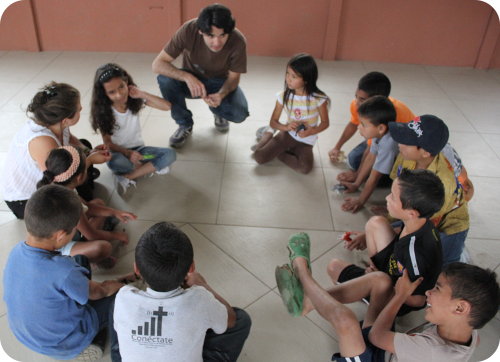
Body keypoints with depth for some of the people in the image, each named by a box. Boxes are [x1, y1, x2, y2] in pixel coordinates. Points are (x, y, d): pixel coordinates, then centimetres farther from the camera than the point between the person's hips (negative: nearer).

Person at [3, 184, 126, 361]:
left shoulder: (17, 251, -18)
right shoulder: (63, 271, -40)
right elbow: (96, 293, -17)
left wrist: (100, 287, 6)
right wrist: (109, 287, 7)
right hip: (62, 346, -6)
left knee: (81, 260, 15)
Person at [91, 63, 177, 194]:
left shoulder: (135, 100, -9)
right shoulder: (103, 112, -14)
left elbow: (167, 106, -16)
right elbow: (108, 143, -11)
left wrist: (142, 94, -25)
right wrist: (127, 153, -30)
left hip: (138, 149, 3)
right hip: (118, 152, -3)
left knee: (170, 154, -24)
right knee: (116, 162, -40)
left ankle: (126, 178, -21)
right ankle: (151, 167, -11)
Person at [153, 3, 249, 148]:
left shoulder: (238, 41, -29)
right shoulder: (188, 30, -30)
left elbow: (233, 77, -15)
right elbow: (157, 64, -28)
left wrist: (221, 94, -38)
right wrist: (187, 77, -45)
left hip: (220, 83, 0)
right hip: (191, 79, 1)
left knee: (239, 114, -28)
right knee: (165, 79, -31)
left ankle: (218, 111, 10)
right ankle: (185, 124, -5)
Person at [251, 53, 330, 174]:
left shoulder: (318, 98, -18)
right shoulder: (284, 96, -10)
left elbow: (325, 122, -5)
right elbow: (273, 122, -2)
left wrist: (311, 131, -26)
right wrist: (286, 127, -25)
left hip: (305, 141, -1)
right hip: (287, 134, 1)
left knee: (305, 168, -29)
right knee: (259, 156, -19)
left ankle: (276, 151, -4)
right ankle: (268, 135, 13)